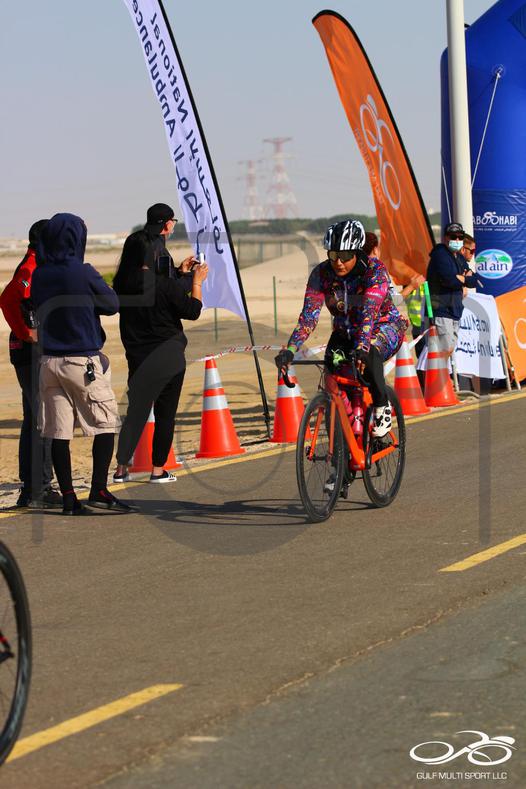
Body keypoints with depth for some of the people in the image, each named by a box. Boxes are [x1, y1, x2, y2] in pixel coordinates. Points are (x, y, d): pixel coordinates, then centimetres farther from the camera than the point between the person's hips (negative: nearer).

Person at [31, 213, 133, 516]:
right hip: (84, 360, -5)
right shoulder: (83, 273, -11)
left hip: (49, 361, 5)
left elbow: (40, 313, 12)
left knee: (58, 431, 5)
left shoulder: (39, 276, 4)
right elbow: (112, 304, -1)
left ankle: (68, 497, 4)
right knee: (105, 424, 5)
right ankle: (99, 490, -2)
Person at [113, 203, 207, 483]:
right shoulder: (165, 283, -19)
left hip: (136, 352, 4)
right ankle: (158, 470, 10)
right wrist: (196, 281, 1)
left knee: (136, 408, 12)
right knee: (165, 412, 8)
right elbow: (192, 311, -13)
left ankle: (121, 467, 6)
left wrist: (181, 273, 20)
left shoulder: (123, 282, -3)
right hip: (167, 353, -4)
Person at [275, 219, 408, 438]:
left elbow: (369, 311, -40)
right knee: (331, 364, -23)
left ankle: (382, 409, -18)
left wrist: (361, 347, -56)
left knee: (368, 353, -37)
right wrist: (290, 349, -40)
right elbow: (308, 315, -24)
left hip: (384, 327, -4)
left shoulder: (374, 270, -27)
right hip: (345, 332, 4)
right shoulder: (321, 274, -16)